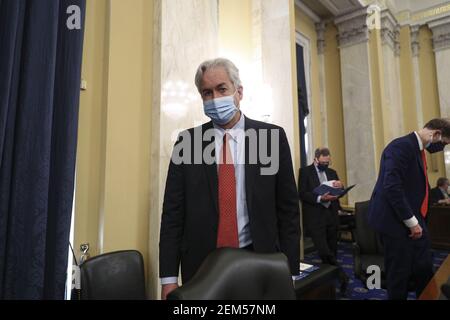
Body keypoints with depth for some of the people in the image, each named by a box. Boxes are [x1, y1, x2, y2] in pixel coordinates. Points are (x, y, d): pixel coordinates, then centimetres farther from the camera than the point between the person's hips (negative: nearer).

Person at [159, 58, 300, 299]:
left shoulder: (272, 137, -4)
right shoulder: (187, 141, -2)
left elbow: (288, 208, -1)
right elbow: (173, 211, -2)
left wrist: (290, 270, -2)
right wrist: (169, 277, -4)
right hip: (201, 263, 1)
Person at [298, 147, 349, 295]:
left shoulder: (332, 172, 15)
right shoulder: (305, 171, -2)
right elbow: (302, 193, -11)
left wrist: (340, 186, -9)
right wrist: (320, 198, -23)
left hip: (331, 215, 6)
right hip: (315, 217, -5)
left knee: (332, 250, 12)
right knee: (324, 251, -11)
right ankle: (342, 276, 6)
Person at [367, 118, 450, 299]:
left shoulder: (417, 148, 14)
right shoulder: (401, 146, -17)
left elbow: (416, 187, 16)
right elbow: (392, 187, -25)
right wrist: (411, 221, -19)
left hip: (412, 221, 9)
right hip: (397, 222, -9)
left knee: (424, 271, 14)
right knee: (399, 273, 5)